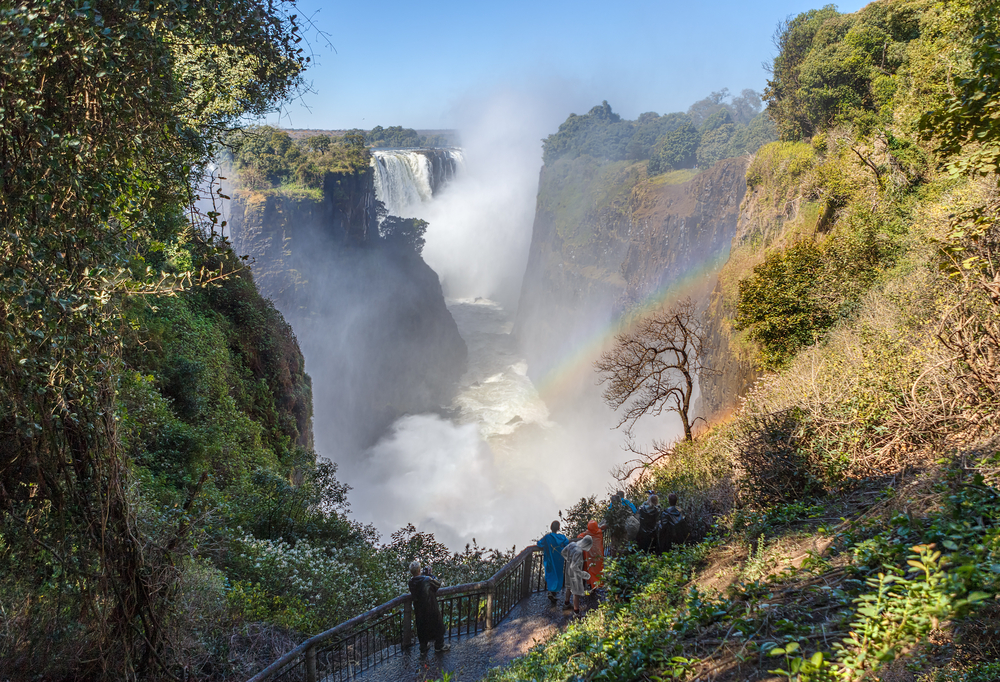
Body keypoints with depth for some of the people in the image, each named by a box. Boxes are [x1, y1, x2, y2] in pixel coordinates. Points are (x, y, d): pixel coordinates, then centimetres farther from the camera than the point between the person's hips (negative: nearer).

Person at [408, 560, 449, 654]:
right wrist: (430, 574, -8)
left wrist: (425, 574, -2)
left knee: (422, 627, 23)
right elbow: (438, 584, -12)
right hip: (431, 608, -5)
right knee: (438, 625, 19)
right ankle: (439, 645, 35)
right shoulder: (427, 579, -28)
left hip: (419, 610, 5)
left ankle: (423, 647, 37)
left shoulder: (411, 582, -12)